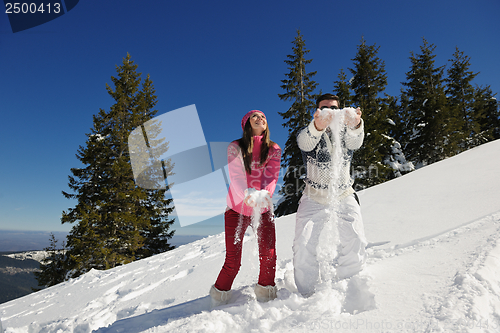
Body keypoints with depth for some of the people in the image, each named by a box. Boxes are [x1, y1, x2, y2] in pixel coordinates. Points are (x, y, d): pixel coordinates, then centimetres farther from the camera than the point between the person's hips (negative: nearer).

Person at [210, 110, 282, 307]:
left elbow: (271, 176, -9)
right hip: (237, 209, -2)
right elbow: (236, 176, -14)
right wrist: (247, 195, -33)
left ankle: (265, 296, 23)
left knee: (269, 256, -3)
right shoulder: (235, 148, -3)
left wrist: (264, 195, -29)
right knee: (232, 262, 0)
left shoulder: (274, 150, 4)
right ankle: (219, 298, 26)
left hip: (263, 209, 2)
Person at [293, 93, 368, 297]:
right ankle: (306, 296, 7)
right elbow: (305, 143, -28)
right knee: (304, 246, -11)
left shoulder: (346, 132, 3)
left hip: (344, 197, 1)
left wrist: (356, 125, -48)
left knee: (355, 242, -12)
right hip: (314, 198, -1)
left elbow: (355, 142, -23)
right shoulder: (307, 133, -1)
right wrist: (318, 126, -52)